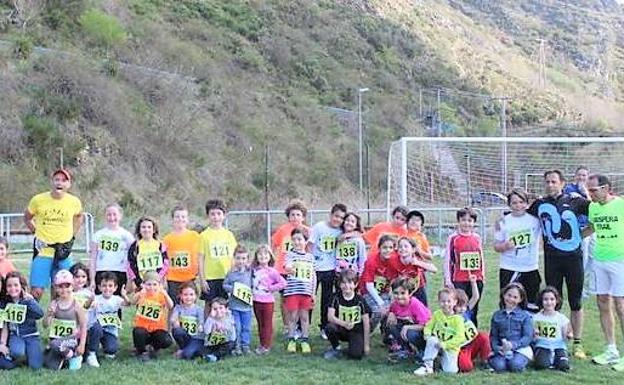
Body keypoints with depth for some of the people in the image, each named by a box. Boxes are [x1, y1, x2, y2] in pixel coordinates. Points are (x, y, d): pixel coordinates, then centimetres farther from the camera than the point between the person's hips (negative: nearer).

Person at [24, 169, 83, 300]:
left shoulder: (74, 202, -2)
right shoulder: (38, 200, -5)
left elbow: (79, 216, 20)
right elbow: (27, 218, 13)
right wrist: (36, 232, 4)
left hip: (64, 254, 2)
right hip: (42, 251, -1)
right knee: (36, 291, -5)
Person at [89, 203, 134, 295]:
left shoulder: (126, 235, 6)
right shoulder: (98, 234, 8)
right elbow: (92, 259, 9)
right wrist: (92, 280, 3)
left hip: (120, 275, -1)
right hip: (101, 274, 1)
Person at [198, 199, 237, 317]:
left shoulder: (228, 234, 6)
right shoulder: (204, 235, -2)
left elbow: (233, 256, 11)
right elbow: (201, 259, -1)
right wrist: (202, 279, -6)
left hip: (227, 277, 2)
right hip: (210, 277, -2)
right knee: (209, 304, 6)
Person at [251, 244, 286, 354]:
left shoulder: (271, 271, -10)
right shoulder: (254, 270, 3)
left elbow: (283, 283, -12)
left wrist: (271, 288, -12)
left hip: (267, 301, -5)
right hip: (256, 301, 5)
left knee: (267, 324, 3)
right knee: (260, 324, 13)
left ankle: (266, 345, 9)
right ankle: (262, 344, 22)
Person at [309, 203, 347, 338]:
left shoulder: (341, 231, 0)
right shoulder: (319, 227, -9)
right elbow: (309, 245, -6)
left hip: (330, 270, 3)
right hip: (314, 268, -3)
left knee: (327, 299, 10)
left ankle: (324, 327, 22)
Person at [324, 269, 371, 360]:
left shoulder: (360, 300, -10)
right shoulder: (336, 298, -8)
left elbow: (366, 323, -7)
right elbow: (330, 317, -18)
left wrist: (366, 344, -8)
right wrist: (344, 324, -36)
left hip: (356, 331, -2)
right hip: (341, 330, 2)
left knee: (356, 354, -26)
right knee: (330, 327, -31)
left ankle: (353, 347, 11)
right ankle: (336, 349, -3)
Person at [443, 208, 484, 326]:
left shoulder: (477, 238, 8)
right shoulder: (453, 238, -3)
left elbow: (481, 258, 16)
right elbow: (447, 260, -2)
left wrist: (482, 276, 14)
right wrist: (448, 281, -4)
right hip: (459, 281, -3)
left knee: (473, 310, 10)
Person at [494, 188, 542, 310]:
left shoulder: (535, 218, 0)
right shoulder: (503, 222, 0)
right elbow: (496, 246, 3)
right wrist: (505, 246, -20)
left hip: (531, 269, 1)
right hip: (509, 270, -1)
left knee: (532, 307, 8)